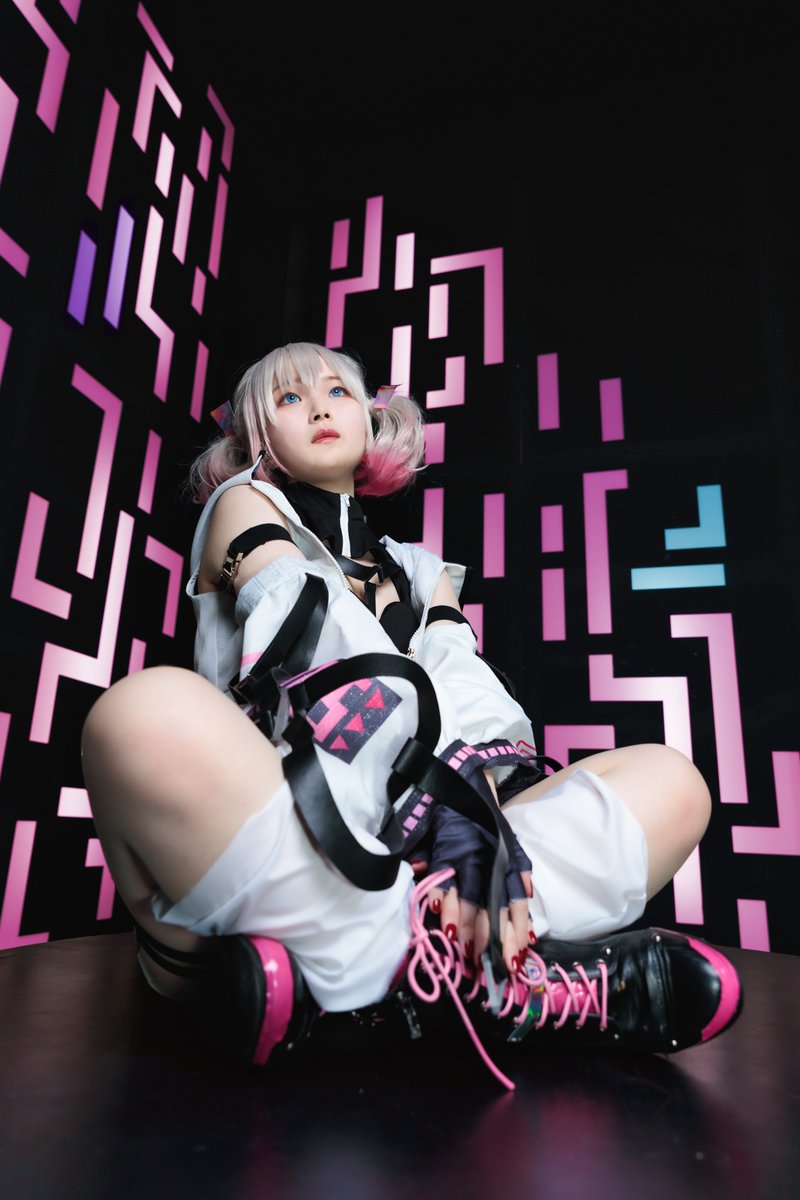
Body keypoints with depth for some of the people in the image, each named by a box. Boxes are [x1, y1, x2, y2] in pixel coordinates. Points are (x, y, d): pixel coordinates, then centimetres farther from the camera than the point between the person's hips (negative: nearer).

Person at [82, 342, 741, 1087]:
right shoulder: (244, 504, 14)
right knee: (151, 714, -33)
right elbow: (319, 637, -6)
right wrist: (455, 806, -19)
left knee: (671, 780, -2)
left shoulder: (419, 570, 25)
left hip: (418, 859, 5)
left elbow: (470, 697, 6)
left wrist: (473, 829, -16)